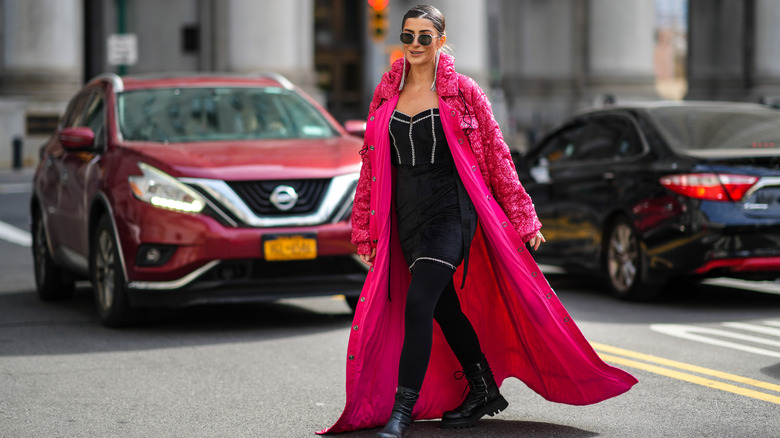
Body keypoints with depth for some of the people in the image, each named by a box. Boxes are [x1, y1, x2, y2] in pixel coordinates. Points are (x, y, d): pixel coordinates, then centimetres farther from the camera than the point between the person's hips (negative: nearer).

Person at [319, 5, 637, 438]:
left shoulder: (462, 93, -3)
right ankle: (484, 390, 32)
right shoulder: (386, 95, 9)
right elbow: (373, 165, 13)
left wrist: (523, 216, 2)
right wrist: (364, 228, 12)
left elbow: (496, 155, 1)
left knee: (418, 307, -17)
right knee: (444, 308, 14)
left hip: (450, 210, -5)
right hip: (407, 215, 5)